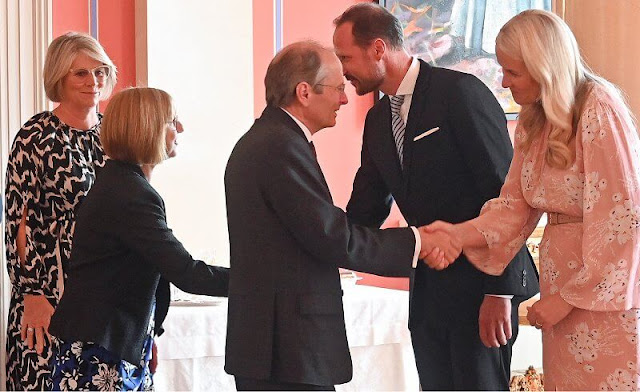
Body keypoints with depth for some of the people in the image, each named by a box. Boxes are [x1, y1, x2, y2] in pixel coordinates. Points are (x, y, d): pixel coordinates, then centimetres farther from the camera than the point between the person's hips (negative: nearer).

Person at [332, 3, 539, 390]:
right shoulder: (378, 120, 12)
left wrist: (500, 291, -18)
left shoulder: (460, 93, -12)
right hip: (428, 286, 8)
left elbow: (504, 192, -15)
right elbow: (365, 211, 14)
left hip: (481, 283, -7)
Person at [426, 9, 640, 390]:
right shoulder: (534, 121, 10)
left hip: (603, 290, -7)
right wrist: (456, 233, -11)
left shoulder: (600, 110, -15)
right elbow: (514, 207, 6)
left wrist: (570, 298, -13)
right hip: (560, 277, 7)